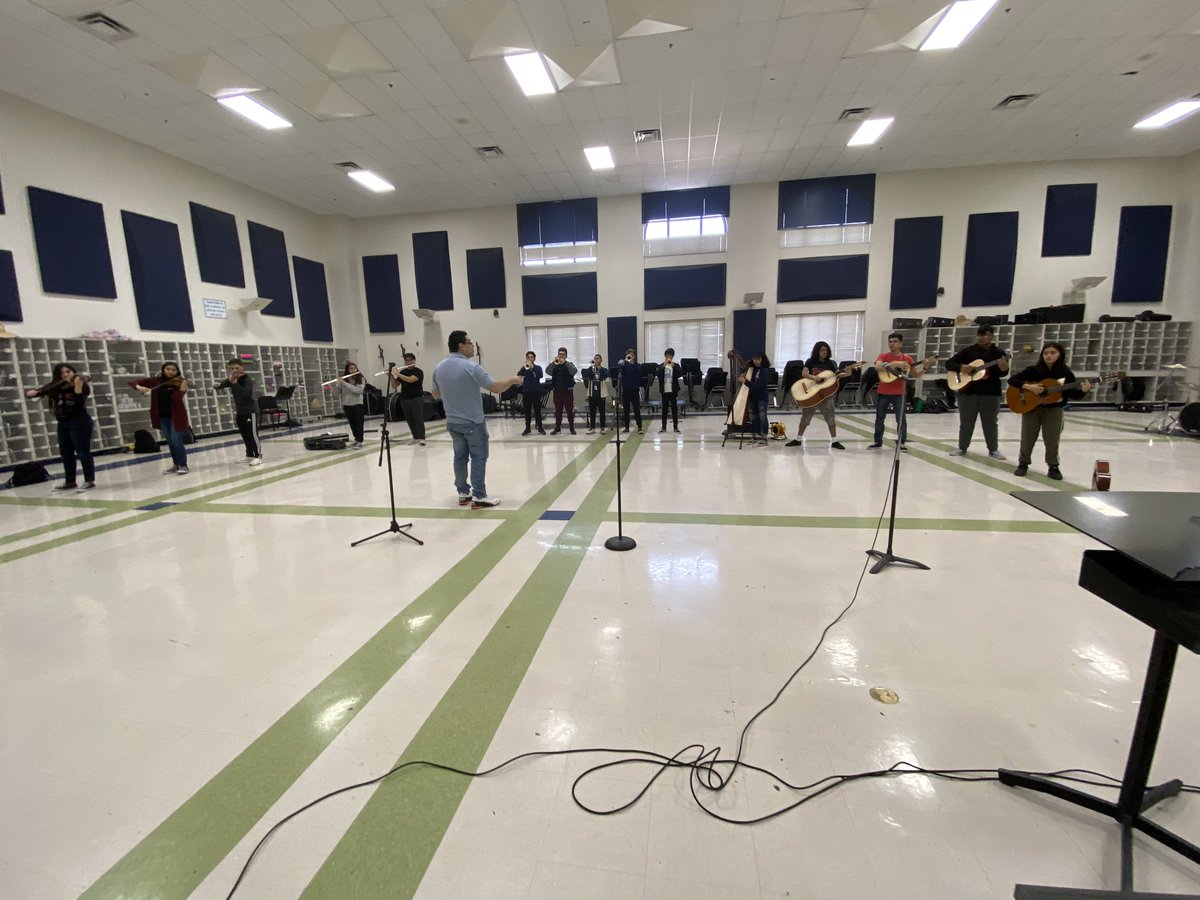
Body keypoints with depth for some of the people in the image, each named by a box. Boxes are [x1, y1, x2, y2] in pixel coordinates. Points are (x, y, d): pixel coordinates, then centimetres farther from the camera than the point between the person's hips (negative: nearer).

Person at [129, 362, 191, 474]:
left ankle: (183, 465, 1)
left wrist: (182, 390, -39)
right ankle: (176, 465, 22)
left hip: (176, 415, -4)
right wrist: (139, 387, -17)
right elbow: (133, 382, 5)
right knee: (170, 442, 12)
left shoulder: (179, 382, -8)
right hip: (162, 416, 5)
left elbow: (176, 399, -20)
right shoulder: (155, 381, 3)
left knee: (176, 442, -8)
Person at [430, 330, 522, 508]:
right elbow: (495, 388, -17)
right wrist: (512, 380, -2)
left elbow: (436, 395, 16)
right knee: (478, 458, 0)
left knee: (460, 457, 13)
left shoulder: (439, 368, 4)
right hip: (473, 422, -7)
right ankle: (479, 497, 1)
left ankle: (463, 493, 20)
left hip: (452, 422, 7)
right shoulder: (471, 367, -17)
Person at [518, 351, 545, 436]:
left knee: (537, 410, 2)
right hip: (526, 392, 1)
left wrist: (532, 367, -22)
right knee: (527, 411, 6)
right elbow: (518, 375, -11)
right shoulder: (524, 368, 6)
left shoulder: (538, 367, 4)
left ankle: (540, 428, 10)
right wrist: (524, 367, -23)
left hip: (536, 392, -1)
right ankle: (527, 428, 12)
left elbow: (540, 375, -16)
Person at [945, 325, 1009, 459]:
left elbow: (1003, 373, -6)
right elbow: (948, 363, 1)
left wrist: (1004, 368, -30)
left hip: (990, 393, 0)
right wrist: (961, 367, -17)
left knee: (990, 423, 6)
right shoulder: (968, 351, 5)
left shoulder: (999, 353, 3)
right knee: (966, 422, 8)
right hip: (967, 392, 0)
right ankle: (962, 447, 19)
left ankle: (993, 450, 17)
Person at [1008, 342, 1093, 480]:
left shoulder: (1066, 374, -2)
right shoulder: (1033, 370, -6)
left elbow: (1073, 395, -1)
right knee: (1027, 439, 6)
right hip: (1031, 407, -1)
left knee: (1052, 441, 4)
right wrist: (1029, 387, -21)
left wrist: (1083, 391, -22)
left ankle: (1053, 467, 19)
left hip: (1054, 410, 1)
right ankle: (1023, 464, 20)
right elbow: (1012, 380, -10)